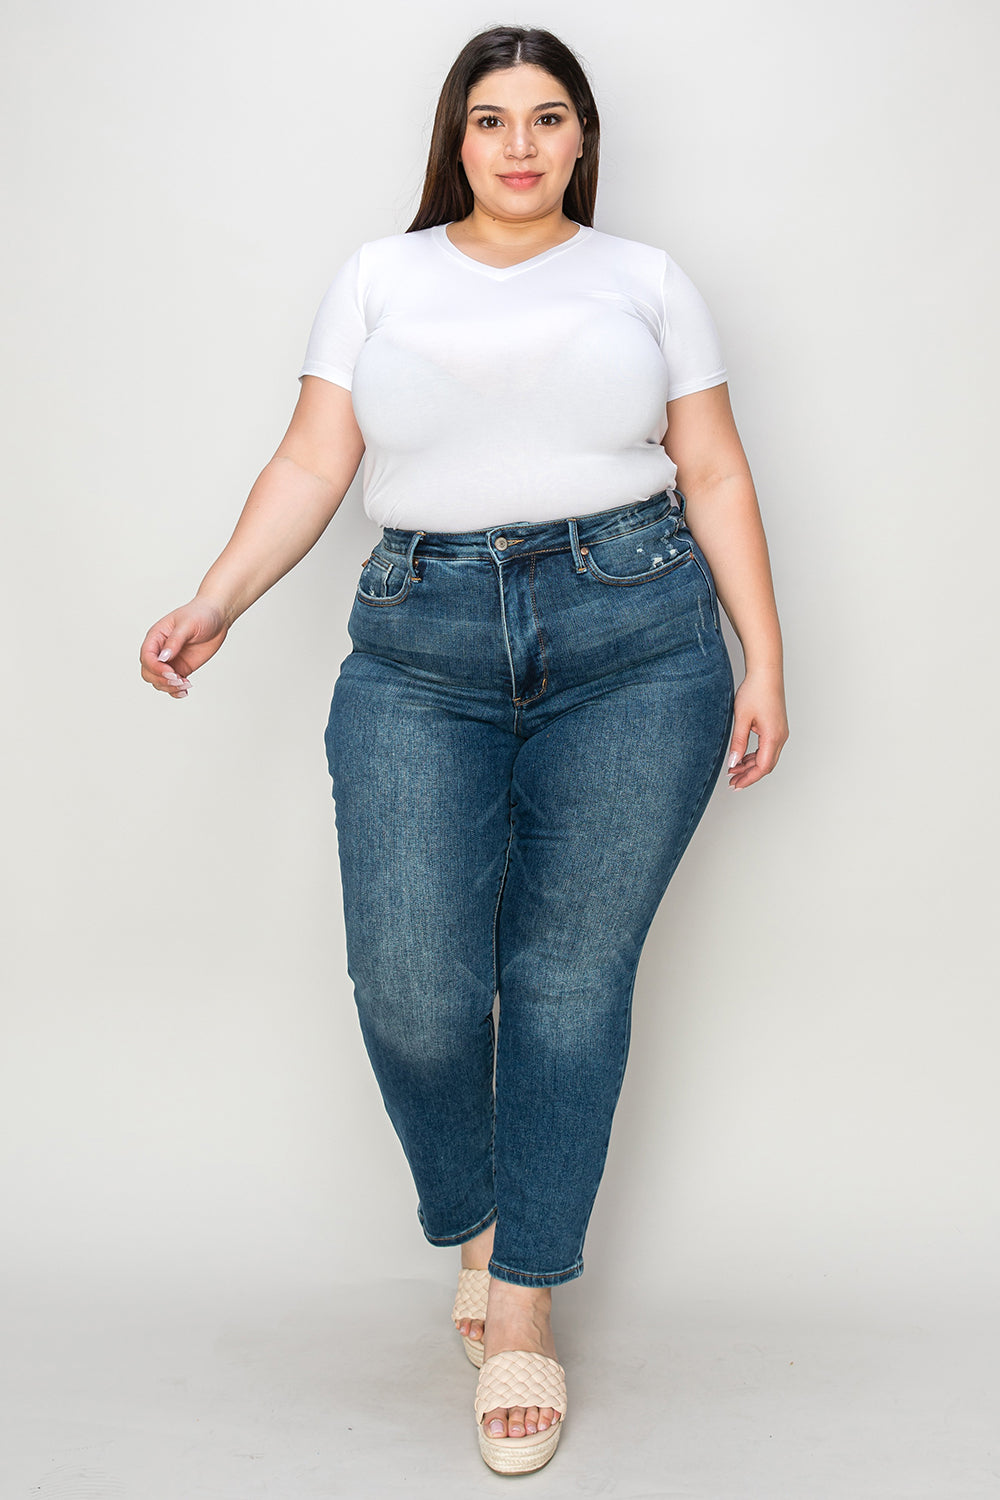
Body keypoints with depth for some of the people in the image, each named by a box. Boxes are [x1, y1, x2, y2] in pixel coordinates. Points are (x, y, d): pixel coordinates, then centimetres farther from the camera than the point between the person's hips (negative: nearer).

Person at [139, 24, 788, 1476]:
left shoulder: (647, 279, 15)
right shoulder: (380, 276, 16)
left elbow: (716, 476, 11)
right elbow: (313, 462, 8)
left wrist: (765, 663, 4)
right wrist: (212, 606, -6)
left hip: (635, 641, 0)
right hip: (421, 647, 1)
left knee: (570, 974, -3)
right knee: (411, 975, -10)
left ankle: (525, 1299, 12)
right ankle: (476, 1219, 20)